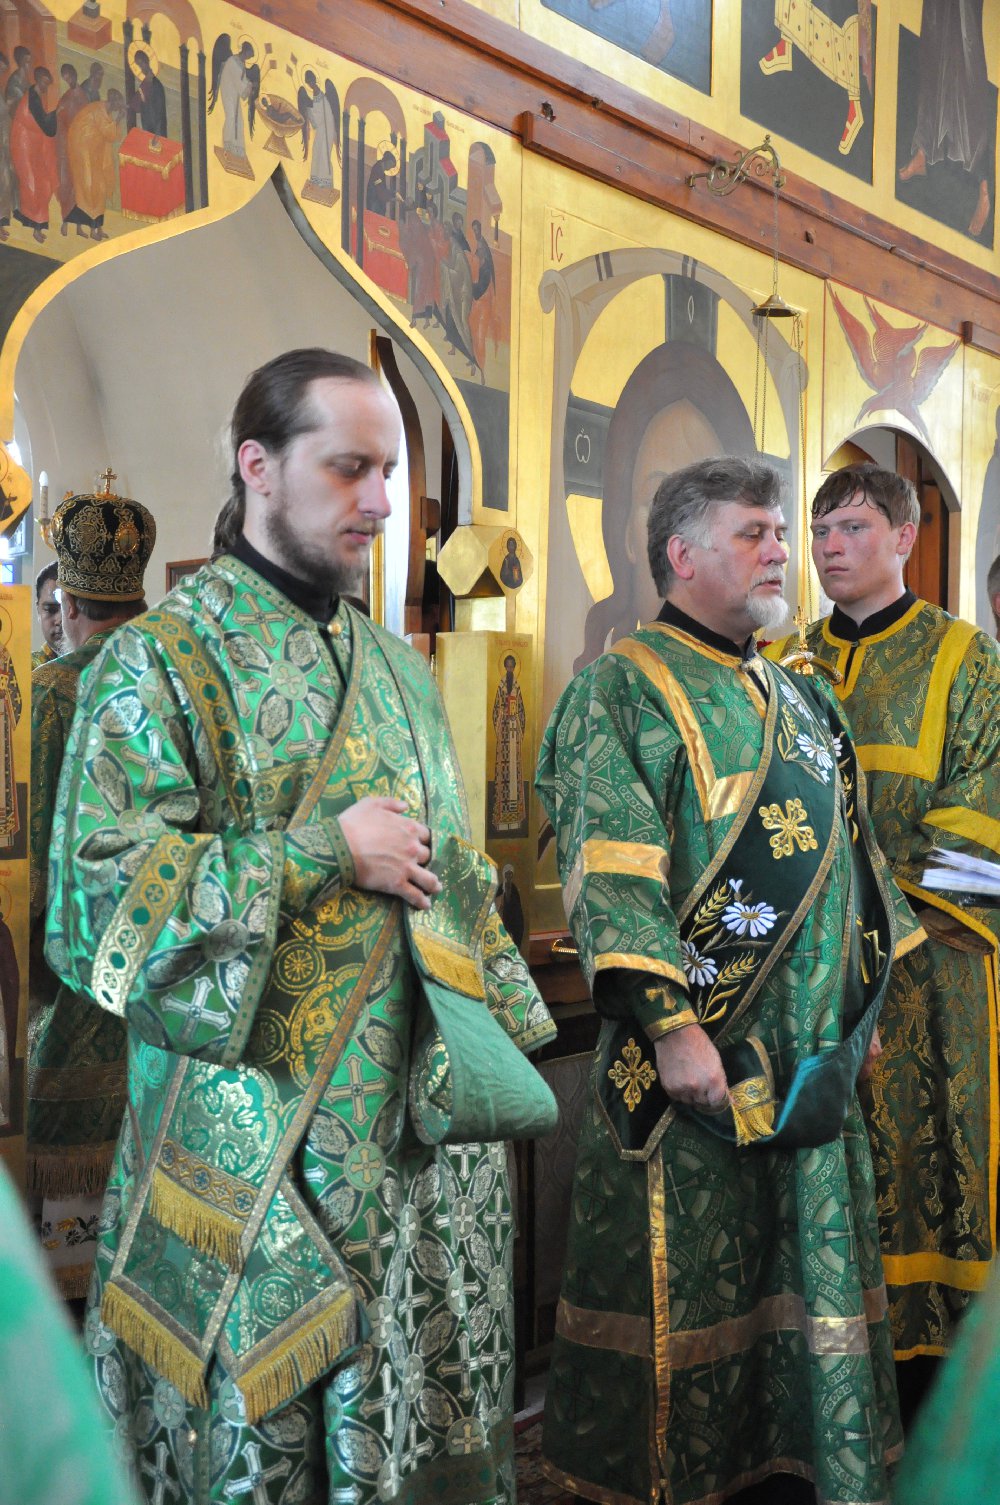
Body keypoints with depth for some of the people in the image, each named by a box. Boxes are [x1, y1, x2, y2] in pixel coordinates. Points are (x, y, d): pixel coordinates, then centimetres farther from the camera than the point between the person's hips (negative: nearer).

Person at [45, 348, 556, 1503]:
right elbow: (91, 897, -15)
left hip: (424, 1126, 6)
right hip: (251, 1144, -5)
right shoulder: (158, 659, -7)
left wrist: (497, 1037, 12)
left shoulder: (397, 667, 13)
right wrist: (322, 851, -15)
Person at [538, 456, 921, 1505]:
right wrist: (671, 1024, -23)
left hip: (811, 1057, 7)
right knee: (686, 1288, 4)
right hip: (699, 1053, -7)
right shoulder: (623, 691, -8)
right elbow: (612, 873, -17)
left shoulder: (798, 700, 16)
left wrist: (862, 1003, 16)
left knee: (810, 1279, 15)